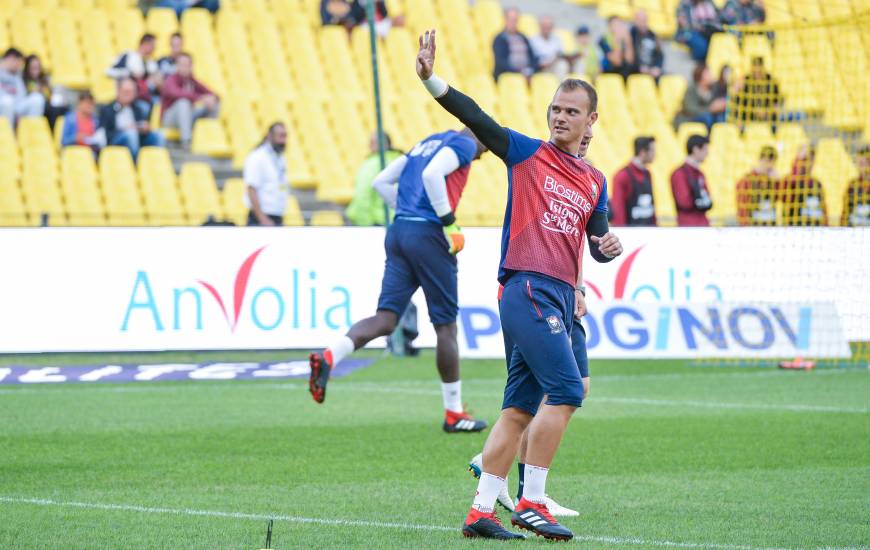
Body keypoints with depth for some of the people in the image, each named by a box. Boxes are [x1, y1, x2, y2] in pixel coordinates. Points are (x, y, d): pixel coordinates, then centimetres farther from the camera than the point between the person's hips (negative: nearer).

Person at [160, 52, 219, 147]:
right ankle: (186, 140, -41)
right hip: (170, 118, -7)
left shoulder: (193, 82, 5)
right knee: (184, 102, -37)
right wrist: (201, 98, -42)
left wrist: (212, 98, -25)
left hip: (188, 117, 7)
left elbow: (210, 94, 3)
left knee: (215, 104, -5)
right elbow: (177, 93, -38)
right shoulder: (171, 81, -16)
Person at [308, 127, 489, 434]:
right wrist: (449, 222, -15)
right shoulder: (465, 144, 0)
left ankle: (328, 357, -28)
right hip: (428, 233, -7)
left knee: (385, 319, -1)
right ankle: (454, 414, 11)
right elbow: (432, 174, -19)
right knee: (446, 325, 3)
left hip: (399, 229, 7)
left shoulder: (427, 143, 25)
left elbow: (381, 182, 22)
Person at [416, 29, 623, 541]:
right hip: (527, 287, -6)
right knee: (565, 390, -17)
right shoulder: (527, 153, 3)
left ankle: (481, 512, 9)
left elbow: (597, 244, 19)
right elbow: (474, 116, -7)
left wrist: (609, 246, -5)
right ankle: (531, 503, -12)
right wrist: (431, 79, -21)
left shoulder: (595, 181, 18)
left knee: (521, 409, 6)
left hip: (561, 299, 7)